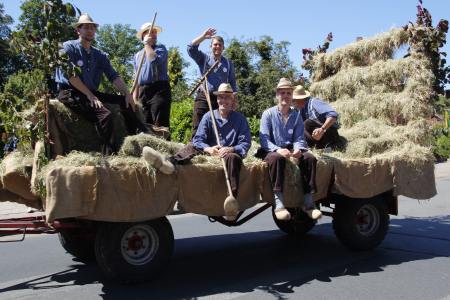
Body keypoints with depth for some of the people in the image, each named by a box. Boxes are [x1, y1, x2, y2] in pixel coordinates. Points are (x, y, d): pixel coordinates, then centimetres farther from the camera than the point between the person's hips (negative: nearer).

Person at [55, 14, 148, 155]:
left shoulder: (100, 55, 17)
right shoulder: (69, 47, -1)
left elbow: (114, 76, 8)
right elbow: (70, 75, -12)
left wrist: (127, 94, -8)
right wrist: (90, 95, -17)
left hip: (91, 93, 7)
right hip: (69, 92, -7)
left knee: (124, 101, -10)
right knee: (104, 114, -30)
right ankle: (109, 155, -26)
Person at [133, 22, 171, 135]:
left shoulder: (161, 48, 8)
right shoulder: (138, 55, 24)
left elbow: (155, 59, -16)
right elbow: (136, 78, 21)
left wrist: (147, 45, 0)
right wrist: (135, 98, 12)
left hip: (159, 89, -5)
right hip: (143, 92, 5)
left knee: (160, 125, -15)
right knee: (145, 125, 3)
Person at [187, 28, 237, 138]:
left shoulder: (228, 63, 17)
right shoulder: (204, 58, 12)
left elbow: (232, 83, 14)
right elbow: (191, 48, -3)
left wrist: (234, 99, 5)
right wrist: (203, 36, -6)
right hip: (203, 97, -2)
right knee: (198, 127, -7)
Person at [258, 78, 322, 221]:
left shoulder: (296, 115, 15)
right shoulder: (268, 114, 3)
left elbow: (299, 138, 7)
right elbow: (264, 139, -8)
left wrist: (298, 149, -18)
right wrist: (278, 149, -27)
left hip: (290, 150, 4)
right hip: (271, 151, -4)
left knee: (310, 158, -23)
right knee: (277, 158, -38)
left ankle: (308, 202, -21)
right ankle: (278, 203, -40)